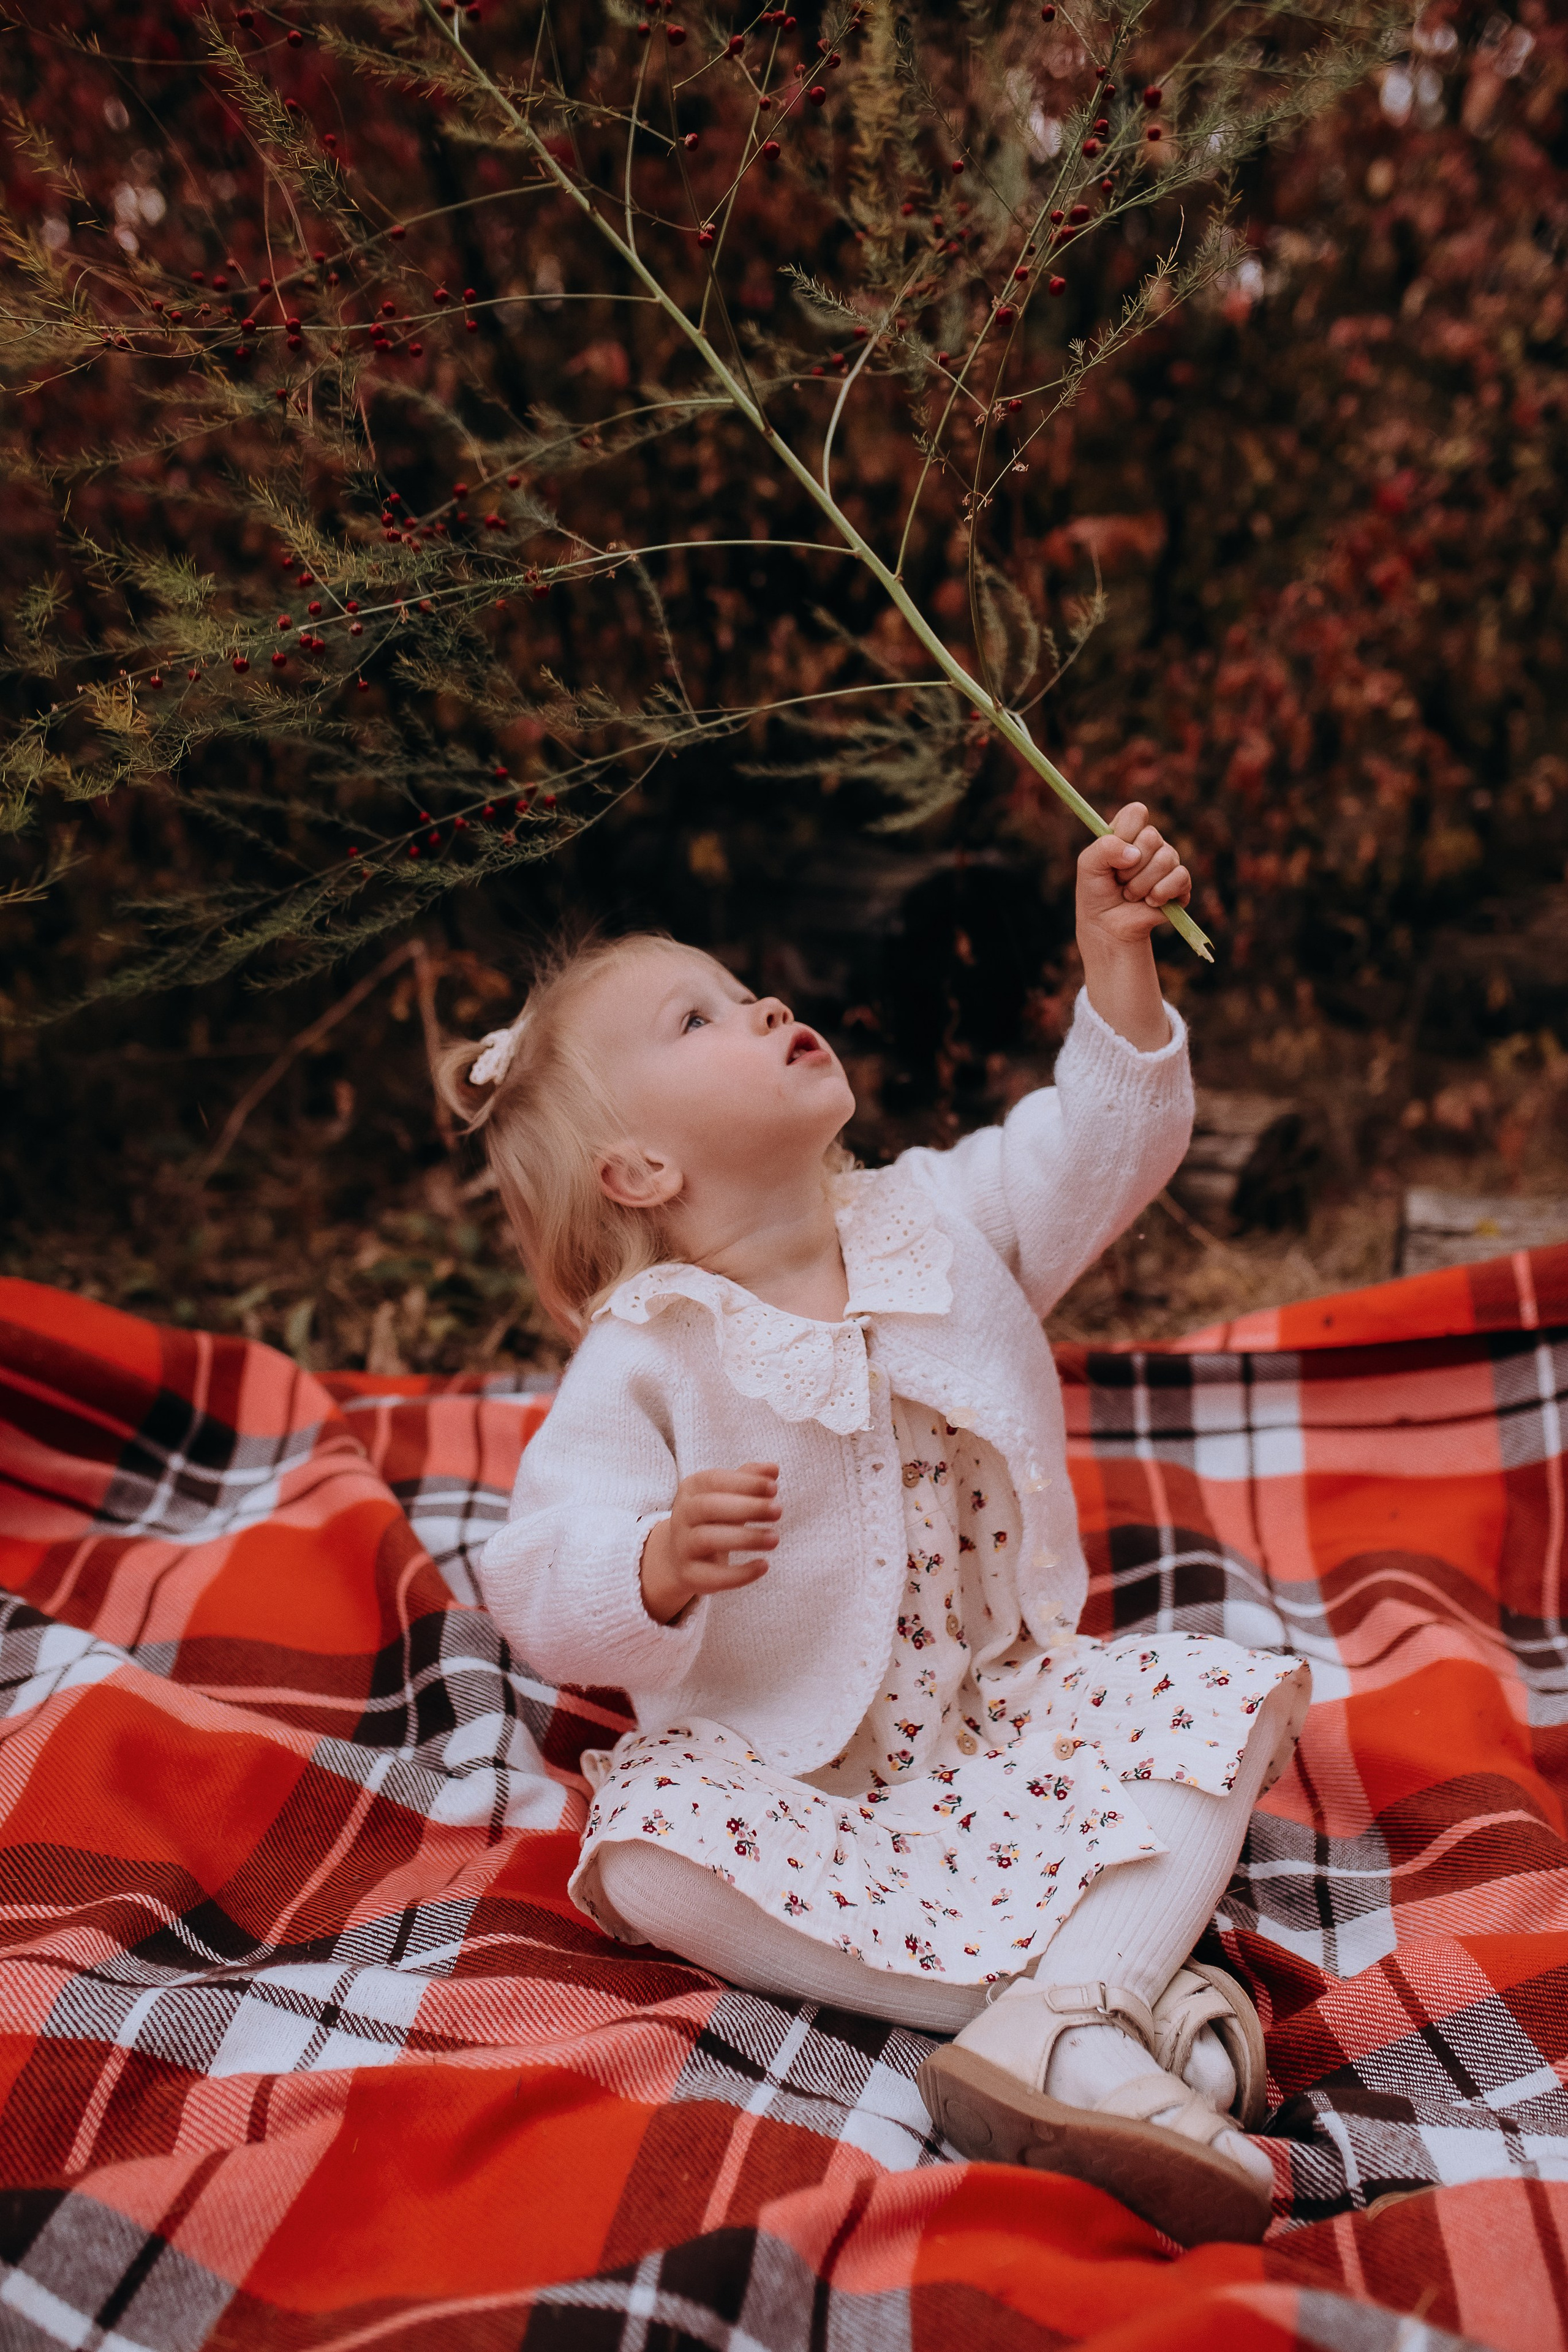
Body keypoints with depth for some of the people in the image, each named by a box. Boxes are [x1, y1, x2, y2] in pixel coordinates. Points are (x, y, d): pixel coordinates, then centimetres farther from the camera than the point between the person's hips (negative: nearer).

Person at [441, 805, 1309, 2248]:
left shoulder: (941, 1219, -2)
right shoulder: (643, 1360, -16)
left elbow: (1105, 1145, 1)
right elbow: (543, 1595, -21)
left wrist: (1118, 956, -13)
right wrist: (662, 1568, -44)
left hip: (1007, 1709, 4)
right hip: (786, 1775, -3)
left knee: (1228, 1692, -14)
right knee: (649, 1864, -32)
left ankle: (1055, 2027, -31)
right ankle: (1108, 1988, -29)